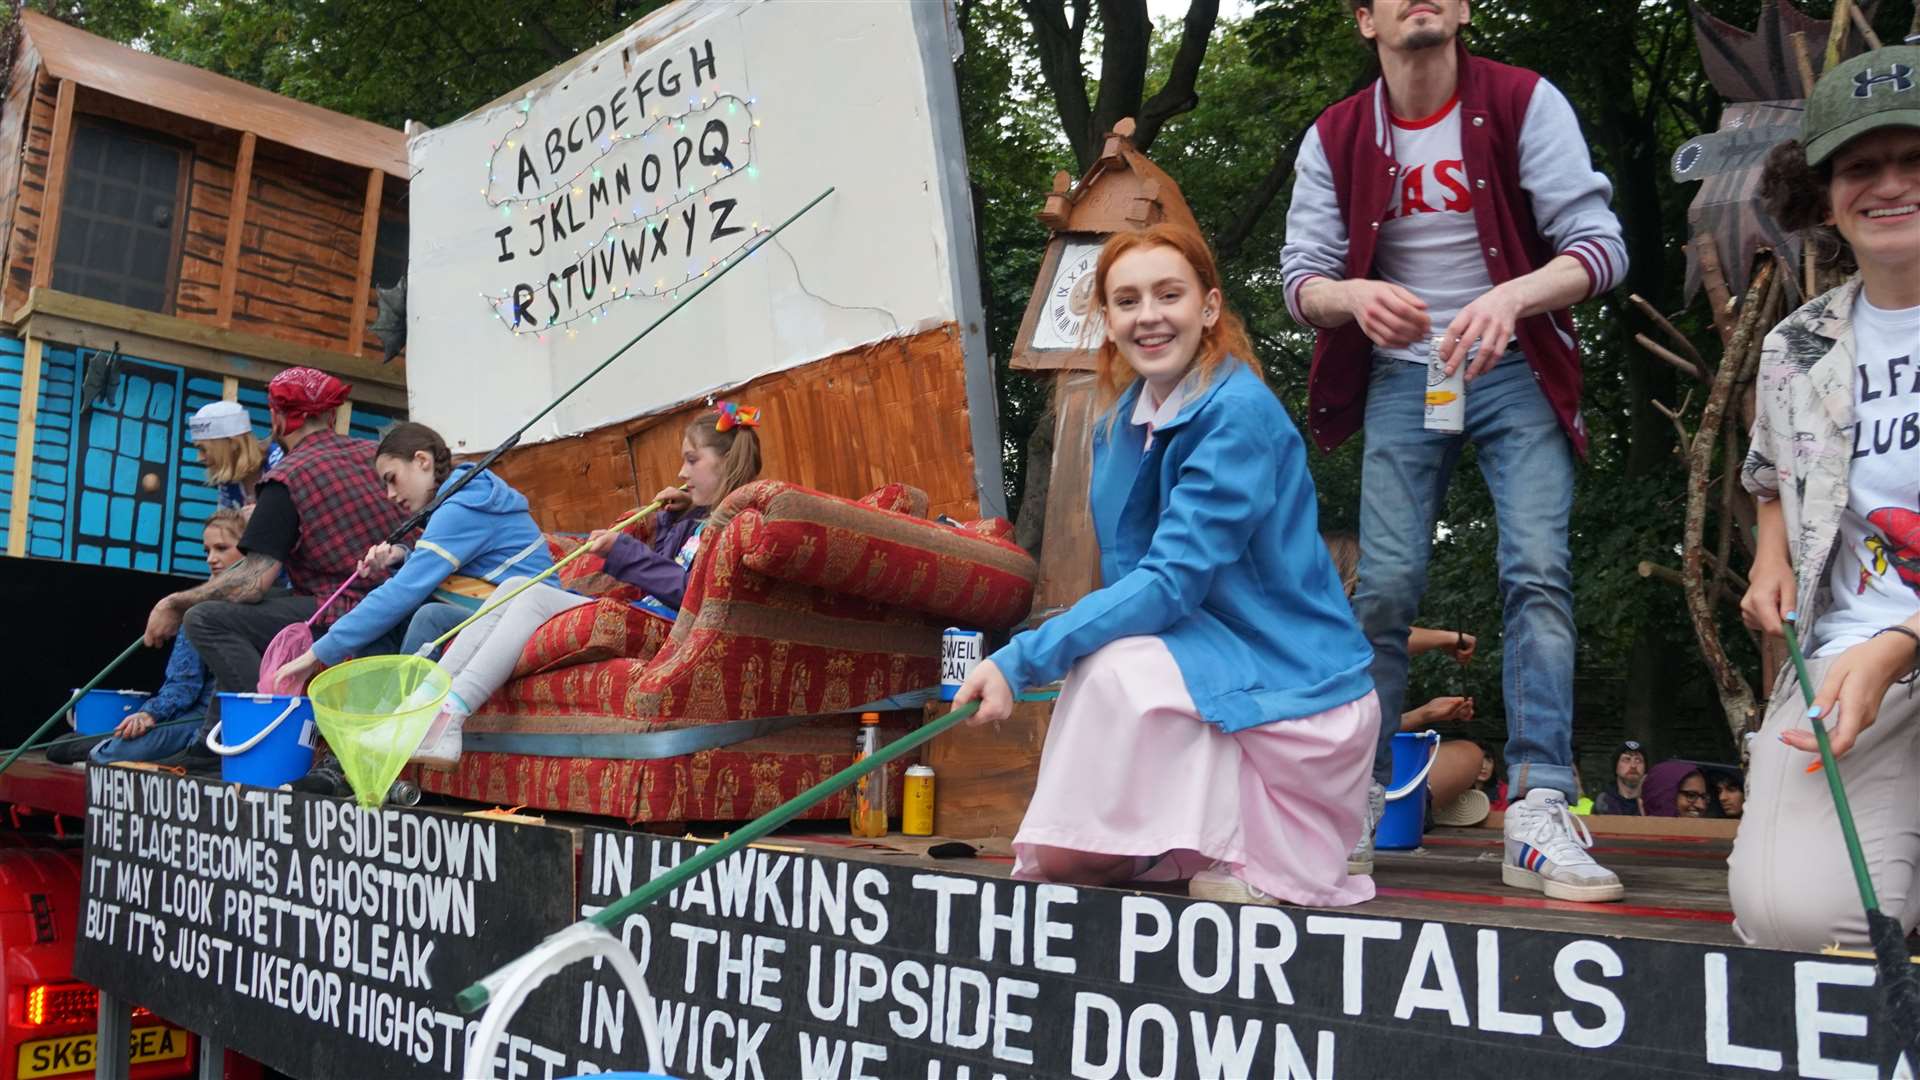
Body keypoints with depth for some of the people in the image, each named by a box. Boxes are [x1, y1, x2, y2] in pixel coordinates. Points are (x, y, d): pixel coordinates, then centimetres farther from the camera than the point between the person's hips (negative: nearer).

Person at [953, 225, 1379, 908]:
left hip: (1291, 688, -6)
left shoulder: (1240, 415, -20)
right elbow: (1130, 580, 7)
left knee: (1119, 667, -32)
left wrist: (1020, 661, -32)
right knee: (1059, 859, -7)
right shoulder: (1119, 422, 4)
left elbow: (1172, 582, -27)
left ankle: (1249, 857, -13)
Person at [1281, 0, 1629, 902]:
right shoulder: (1334, 140, 2)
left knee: (1537, 570, -15)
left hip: (1513, 370, -1)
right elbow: (1300, 278, -1)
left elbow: (1600, 243, -11)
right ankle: (1355, 801, 9)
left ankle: (1538, 814, -13)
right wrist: (1355, 296, -25)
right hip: (1401, 375, 1)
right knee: (1386, 585, -3)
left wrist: (1512, 296, -31)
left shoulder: (1525, 104, -5)